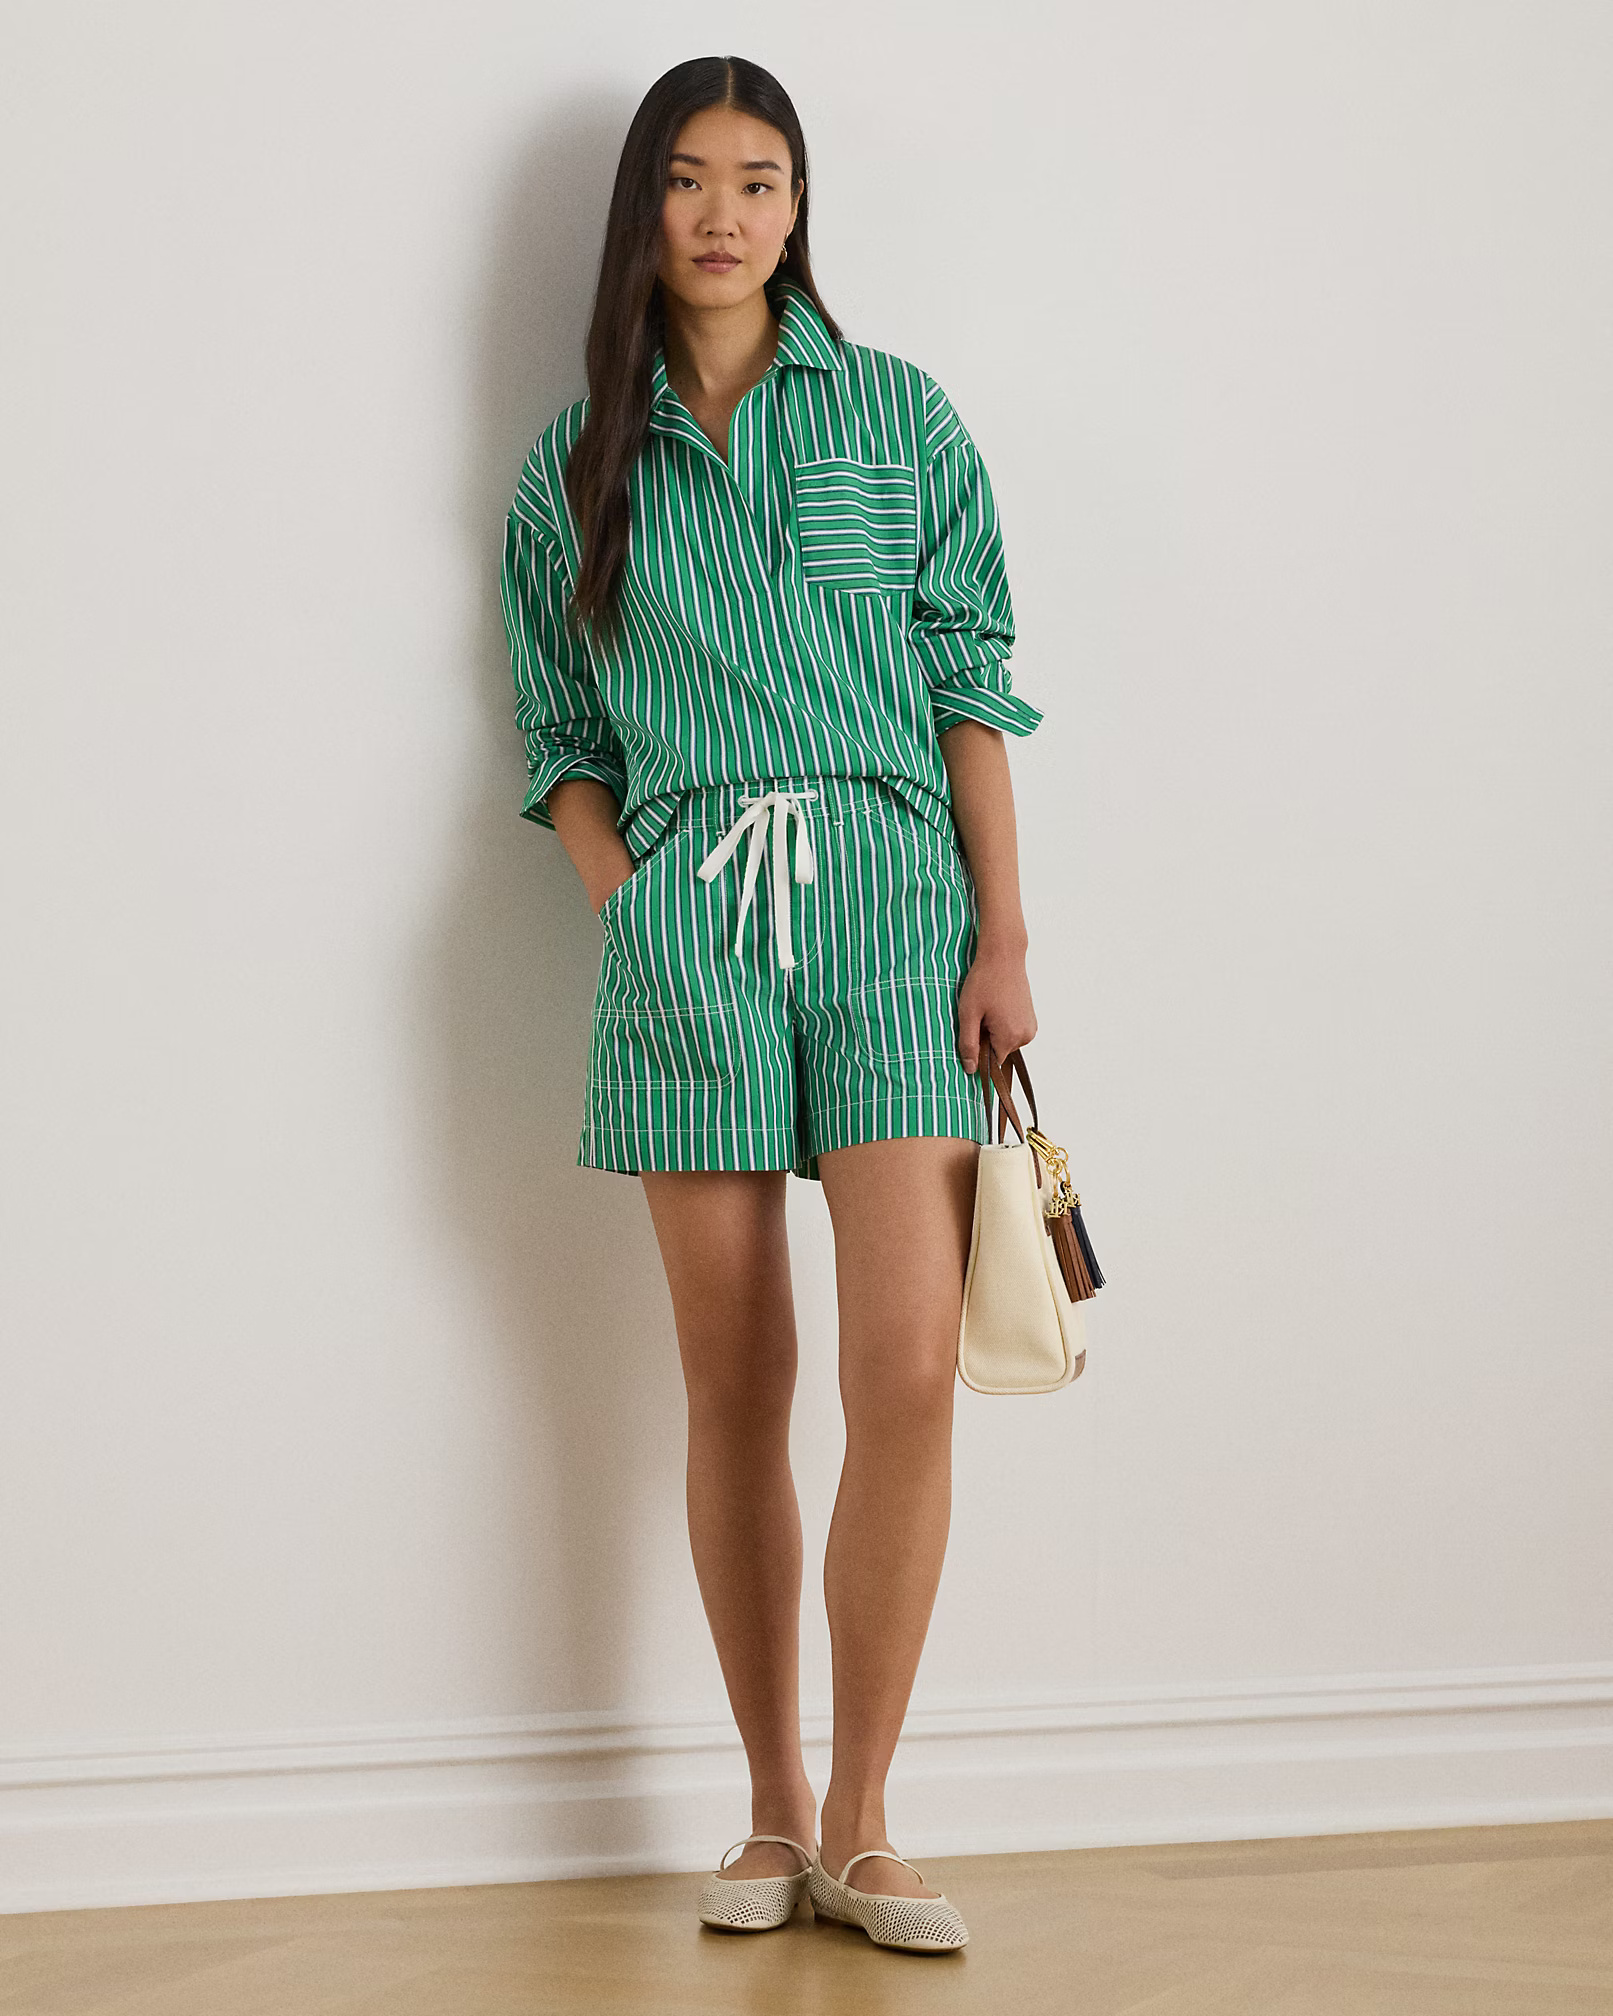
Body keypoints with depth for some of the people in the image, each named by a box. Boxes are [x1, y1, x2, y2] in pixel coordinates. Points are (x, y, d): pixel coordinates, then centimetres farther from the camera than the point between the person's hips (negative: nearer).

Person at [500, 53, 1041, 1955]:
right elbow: (564, 738, 13)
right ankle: (773, 1811, 14)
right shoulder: (579, 460, 12)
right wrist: (629, 915, -3)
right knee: (736, 1389, 3)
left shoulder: (898, 415, 9)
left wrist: (1004, 937, -1)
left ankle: (861, 1827, 1)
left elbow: (972, 680, 6)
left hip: (888, 894, -1)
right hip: (683, 926, 1)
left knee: (907, 1371, -12)